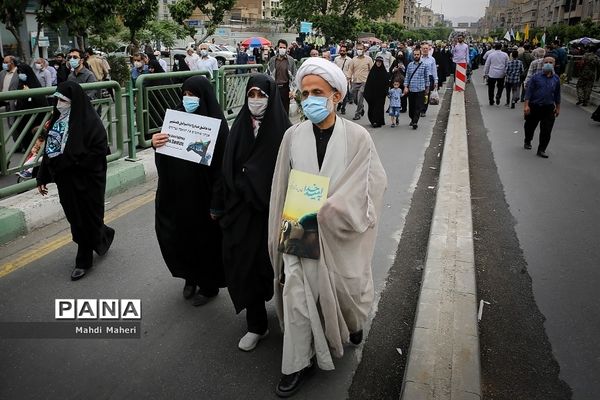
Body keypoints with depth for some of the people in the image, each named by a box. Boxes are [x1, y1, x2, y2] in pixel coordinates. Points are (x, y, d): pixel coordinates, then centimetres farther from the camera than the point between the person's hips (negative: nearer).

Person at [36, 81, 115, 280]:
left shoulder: (89, 122, -16)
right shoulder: (58, 119, 4)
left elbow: (98, 152, -20)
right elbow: (49, 149, 9)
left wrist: (68, 160, -21)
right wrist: (43, 177, 9)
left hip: (85, 180, -7)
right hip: (65, 179, 7)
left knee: (85, 219, 6)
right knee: (75, 218, 16)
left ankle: (84, 261, 23)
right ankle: (103, 235, 42)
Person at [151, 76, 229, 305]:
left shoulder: (216, 124, -13)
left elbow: (222, 166, -15)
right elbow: (166, 156, 10)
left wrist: (217, 204, -17)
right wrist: (156, 144, -13)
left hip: (204, 196, -5)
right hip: (178, 194, 5)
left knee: (206, 241, 9)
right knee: (180, 238, 13)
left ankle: (209, 286, 30)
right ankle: (191, 276, 40)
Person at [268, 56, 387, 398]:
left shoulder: (357, 137, -9)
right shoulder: (293, 135, -3)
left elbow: (365, 189, -10)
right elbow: (282, 187, 2)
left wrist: (325, 211, -20)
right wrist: (285, 229, 2)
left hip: (340, 233, -1)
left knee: (345, 286, 17)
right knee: (297, 292, 1)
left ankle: (352, 324, 52)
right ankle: (298, 364, 20)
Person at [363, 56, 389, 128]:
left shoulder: (384, 72, 1)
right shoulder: (372, 71, 6)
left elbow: (387, 83, -1)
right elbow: (368, 82, 4)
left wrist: (386, 92, -9)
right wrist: (367, 92, -2)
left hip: (380, 93, -2)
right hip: (372, 92, 2)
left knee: (379, 107, -3)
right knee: (372, 107, 5)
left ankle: (377, 122, -5)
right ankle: (373, 121, 17)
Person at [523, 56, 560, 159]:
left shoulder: (556, 79, 5)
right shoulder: (536, 77, -4)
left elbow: (557, 94, 14)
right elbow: (529, 91, -6)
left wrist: (558, 108, 15)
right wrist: (526, 105, -14)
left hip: (548, 108, 1)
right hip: (534, 106, -1)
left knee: (546, 130, -4)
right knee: (530, 126, 16)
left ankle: (541, 150, 3)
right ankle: (527, 142, 42)